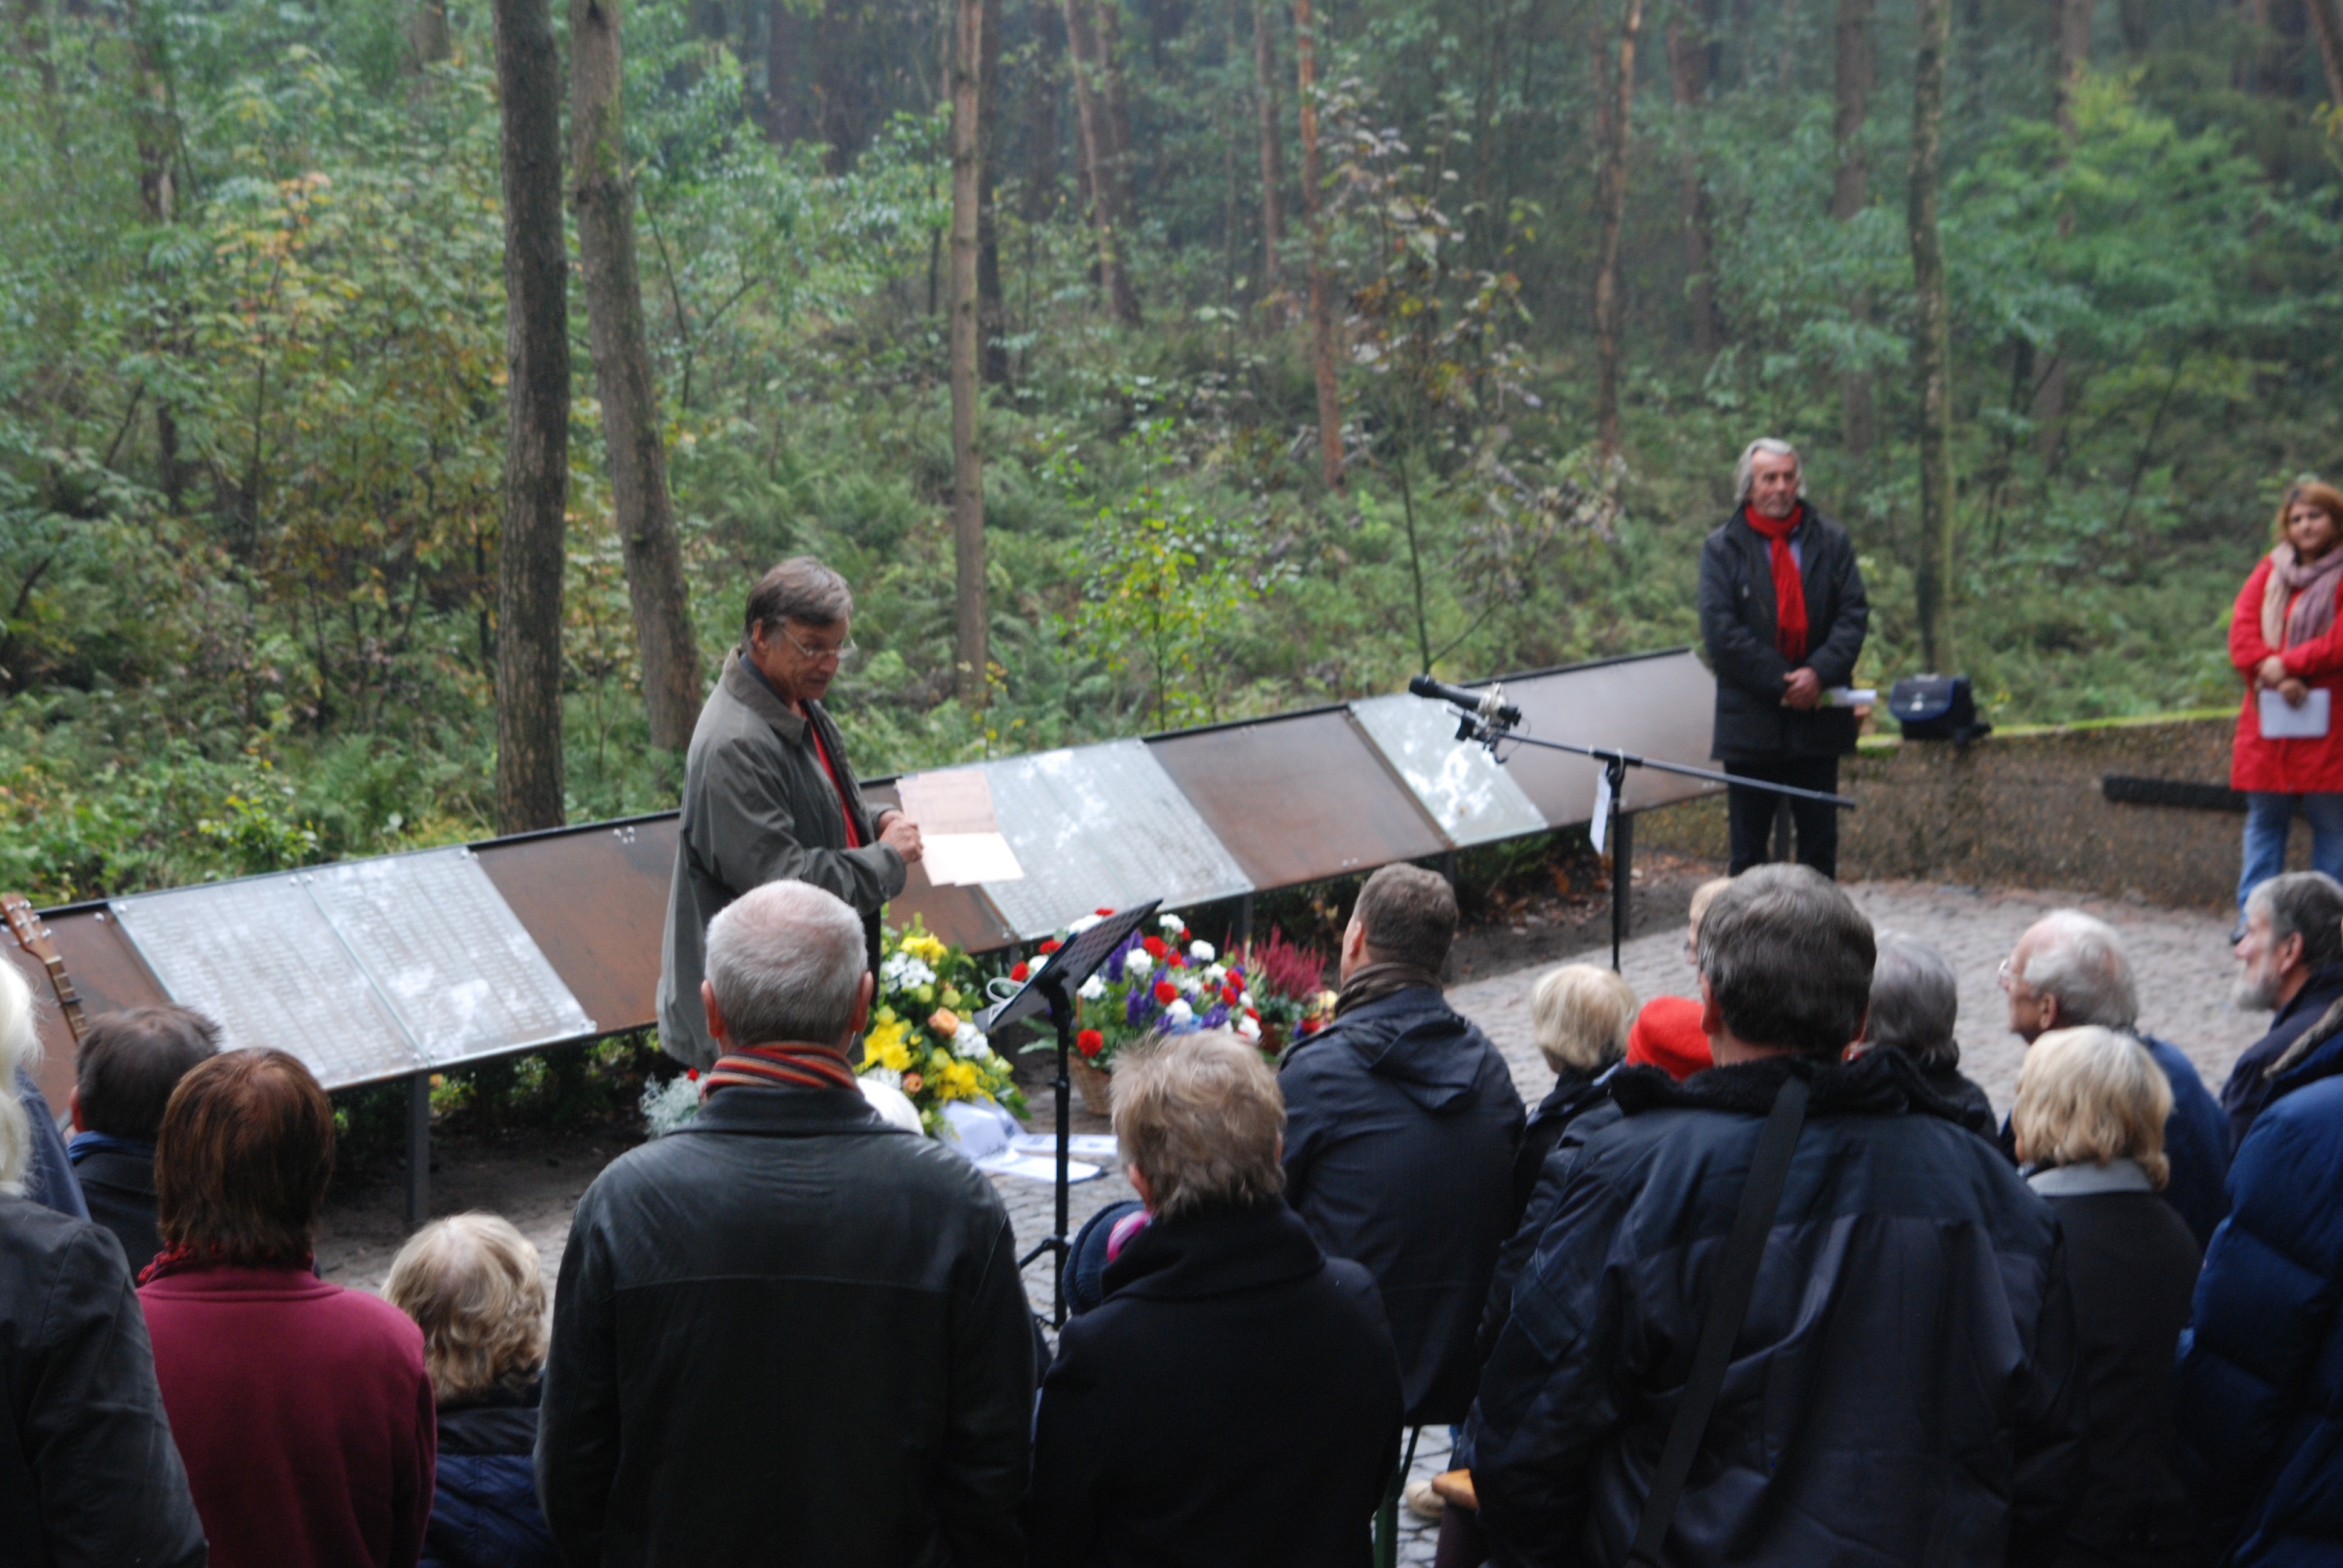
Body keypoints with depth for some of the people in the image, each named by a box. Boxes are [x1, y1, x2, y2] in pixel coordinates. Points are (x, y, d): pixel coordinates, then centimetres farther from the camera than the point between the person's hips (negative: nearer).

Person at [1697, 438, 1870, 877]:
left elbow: (1854, 613, 2)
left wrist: (1820, 672, -14)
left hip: (1818, 718, 2)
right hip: (1751, 721, -2)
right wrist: (1782, 683, -14)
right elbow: (1721, 630, -8)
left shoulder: (1830, 541, 9)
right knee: (1749, 846, 3)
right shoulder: (1722, 549, 1)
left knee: (1820, 841, 7)